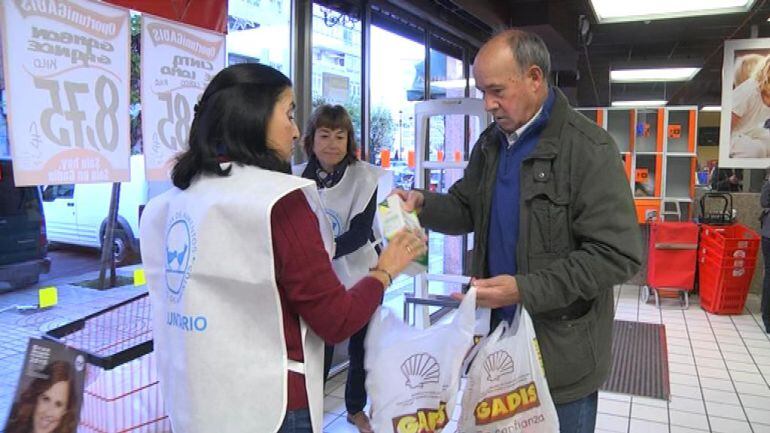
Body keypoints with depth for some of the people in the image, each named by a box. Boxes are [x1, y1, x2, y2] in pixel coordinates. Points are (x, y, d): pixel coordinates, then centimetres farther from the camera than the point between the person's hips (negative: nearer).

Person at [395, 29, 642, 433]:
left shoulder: (589, 149, -18)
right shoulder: (490, 142, 5)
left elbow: (617, 255, -21)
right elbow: (466, 209, 13)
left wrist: (525, 290, -28)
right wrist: (423, 204, -9)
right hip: (498, 335, 7)